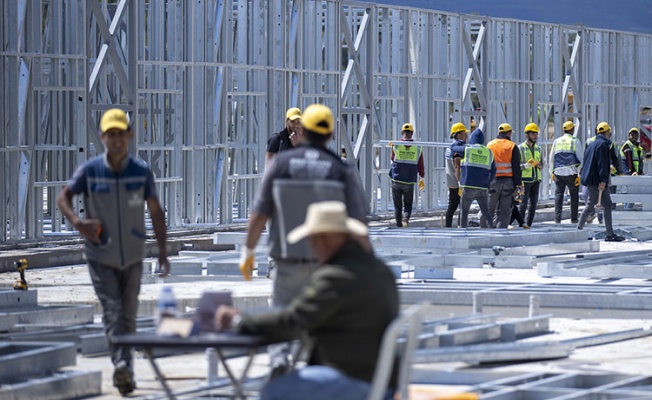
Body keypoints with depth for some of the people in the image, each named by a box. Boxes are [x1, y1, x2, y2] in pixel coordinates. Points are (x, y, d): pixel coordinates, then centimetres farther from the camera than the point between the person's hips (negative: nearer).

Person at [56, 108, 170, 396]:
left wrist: (162, 251, -1)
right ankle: (122, 364, -29)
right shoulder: (90, 170, -6)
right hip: (101, 256, -2)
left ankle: (124, 372, 20)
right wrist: (76, 221, -17)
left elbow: (155, 212, 4)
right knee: (112, 310, -15)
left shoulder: (141, 172, -3)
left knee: (128, 315, 9)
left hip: (133, 256, 2)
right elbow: (63, 197, 3)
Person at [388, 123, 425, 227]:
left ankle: (399, 225, 7)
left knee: (397, 206, 9)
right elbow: (420, 166, 4)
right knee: (408, 205, 11)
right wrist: (422, 176, 22)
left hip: (396, 181, 0)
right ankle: (406, 218, -16)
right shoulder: (417, 148, -2)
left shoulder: (396, 146, -5)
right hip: (409, 182, 0)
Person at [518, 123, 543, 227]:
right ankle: (521, 225, -7)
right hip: (525, 179, -6)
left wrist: (540, 165, 0)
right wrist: (525, 165, -22)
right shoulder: (520, 148, -1)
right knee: (523, 204, -10)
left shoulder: (538, 149, 17)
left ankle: (528, 224, 9)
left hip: (535, 180, 6)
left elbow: (542, 164, 23)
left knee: (533, 204, 4)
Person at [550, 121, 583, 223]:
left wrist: (552, 172, 22)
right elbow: (580, 159, -3)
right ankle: (574, 219, 6)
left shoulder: (556, 141, 11)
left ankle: (557, 218, -5)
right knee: (574, 195, 6)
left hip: (558, 172, 3)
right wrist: (579, 175, -1)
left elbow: (551, 158, 15)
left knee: (558, 194, 3)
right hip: (571, 172, -3)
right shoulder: (575, 141, 0)